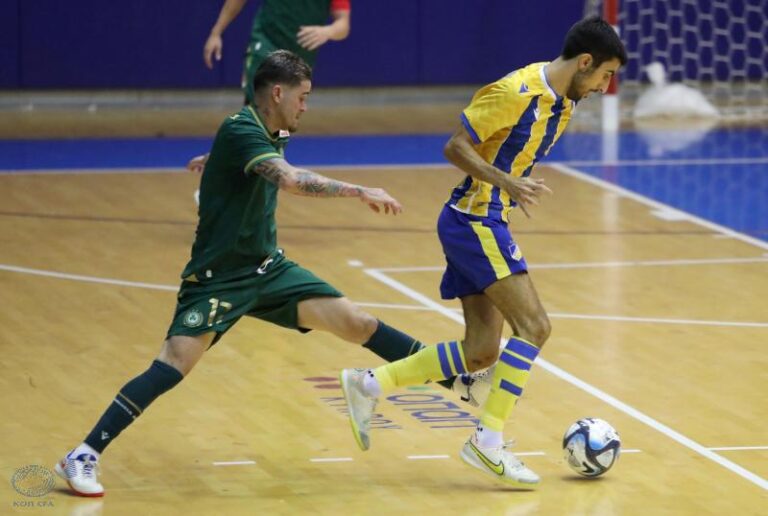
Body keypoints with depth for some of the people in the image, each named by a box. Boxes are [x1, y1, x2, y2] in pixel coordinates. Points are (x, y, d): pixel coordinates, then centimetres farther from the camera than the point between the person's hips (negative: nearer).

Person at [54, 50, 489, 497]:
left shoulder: (271, 137, 7)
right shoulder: (240, 131, -21)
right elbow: (291, 180, -37)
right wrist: (361, 192, -37)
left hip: (268, 268, 8)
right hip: (219, 277, -8)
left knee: (357, 323, 1)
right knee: (173, 366, -20)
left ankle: (460, 380, 7)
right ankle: (84, 457, -15)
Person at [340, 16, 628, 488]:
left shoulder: (565, 103, 10)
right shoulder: (517, 92, -17)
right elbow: (456, 147, -17)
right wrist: (507, 183, -27)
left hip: (484, 223, 10)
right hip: (473, 220, -10)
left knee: (482, 352, 7)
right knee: (533, 326, -14)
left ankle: (370, 384, 14)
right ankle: (489, 441, -12)